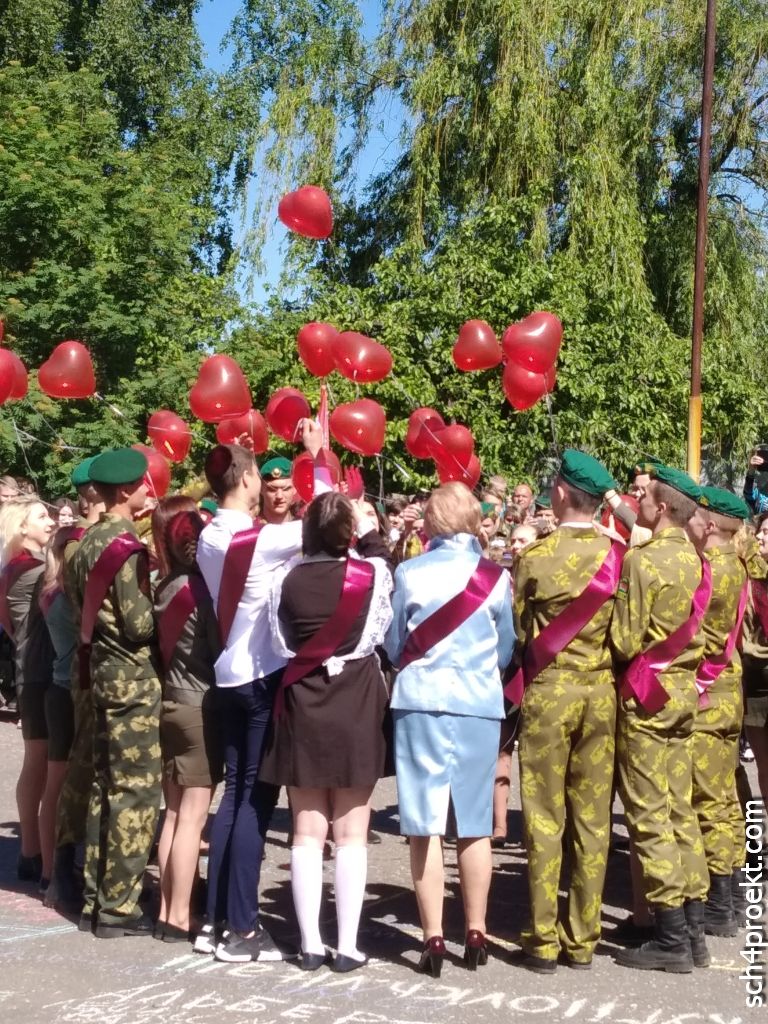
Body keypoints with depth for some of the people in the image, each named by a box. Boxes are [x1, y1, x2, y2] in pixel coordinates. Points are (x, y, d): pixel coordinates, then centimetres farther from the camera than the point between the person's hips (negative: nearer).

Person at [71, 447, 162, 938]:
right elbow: (140, 624, -18)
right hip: (134, 679, -9)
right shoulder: (125, 545, -16)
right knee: (135, 792, -3)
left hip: (103, 672, 9)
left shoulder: (90, 541, 11)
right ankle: (118, 905, 2)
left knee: (105, 788, 13)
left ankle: (97, 899, 19)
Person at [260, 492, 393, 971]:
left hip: (302, 709, 2)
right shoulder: (371, 572, -8)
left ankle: (310, 943, 11)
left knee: (307, 833, 8)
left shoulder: (288, 580, -2)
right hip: (356, 708, -1)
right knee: (351, 834, 6)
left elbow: (280, 645, 4)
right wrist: (370, 534, 21)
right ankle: (348, 945, 7)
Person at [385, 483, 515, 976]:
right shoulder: (496, 577, 0)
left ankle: (433, 938, 3)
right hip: (479, 702, 2)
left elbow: (394, 645, 7)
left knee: (426, 824, 3)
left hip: (421, 700, -1)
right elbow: (506, 651, 9)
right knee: (475, 824, 11)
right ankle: (476, 934, 18)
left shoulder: (409, 573, -3)